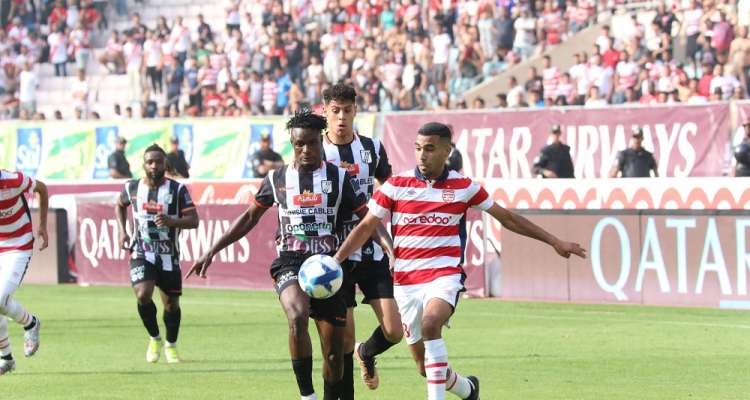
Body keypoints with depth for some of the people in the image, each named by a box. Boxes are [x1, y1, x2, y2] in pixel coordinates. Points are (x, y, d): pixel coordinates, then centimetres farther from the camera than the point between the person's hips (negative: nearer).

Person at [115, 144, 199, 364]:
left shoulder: (177, 190, -7)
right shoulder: (132, 188, -1)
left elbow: (193, 220, -11)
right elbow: (120, 205, 22)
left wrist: (172, 221, -29)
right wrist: (122, 231, 9)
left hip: (169, 256, 0)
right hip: (141, 254, 0)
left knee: (171, 304, 7)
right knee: (143, 295, -22)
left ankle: (171, 345, 31)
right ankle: (154, 339, 3)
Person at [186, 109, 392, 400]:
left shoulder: (338, 177, 5)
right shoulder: (277, 178, 9)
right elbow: (250, 217, 18)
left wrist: (391, 250, -13)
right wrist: (212, 252, 15)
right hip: (289, 264, -1)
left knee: (334, 352, 2)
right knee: (297, 317, -33)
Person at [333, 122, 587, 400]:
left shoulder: (463, 187, 1)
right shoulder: (396, 185, 0)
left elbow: (508, 218, 11)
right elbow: (366, 227, 2)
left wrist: (555, 242, 12)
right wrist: (335, 260, -12)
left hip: (445, 276, -2)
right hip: (405, 281, 2)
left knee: (430, 323, -35)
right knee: (426, 367, 6)